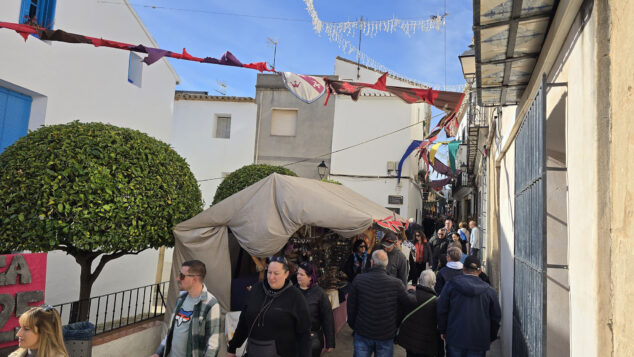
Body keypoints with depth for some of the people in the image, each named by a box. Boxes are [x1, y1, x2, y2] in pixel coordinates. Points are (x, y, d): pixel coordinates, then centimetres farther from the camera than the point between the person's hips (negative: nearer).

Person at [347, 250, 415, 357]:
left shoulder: (358, 280, -11)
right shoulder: (396, 283, -15)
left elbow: (351, 307, -2)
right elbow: (409, 302, -2)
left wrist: (352, 324, 13)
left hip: (362, 333, 0)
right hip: (386, 336, 0)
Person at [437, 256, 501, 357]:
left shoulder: (451, 285, -4)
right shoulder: (489, 290, 0)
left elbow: (441, 310, -2)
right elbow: (496, 317, 7)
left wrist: (443, 331, 10)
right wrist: (491, 337, 20)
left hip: (455, 338, 0)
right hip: (479, 341, 1)